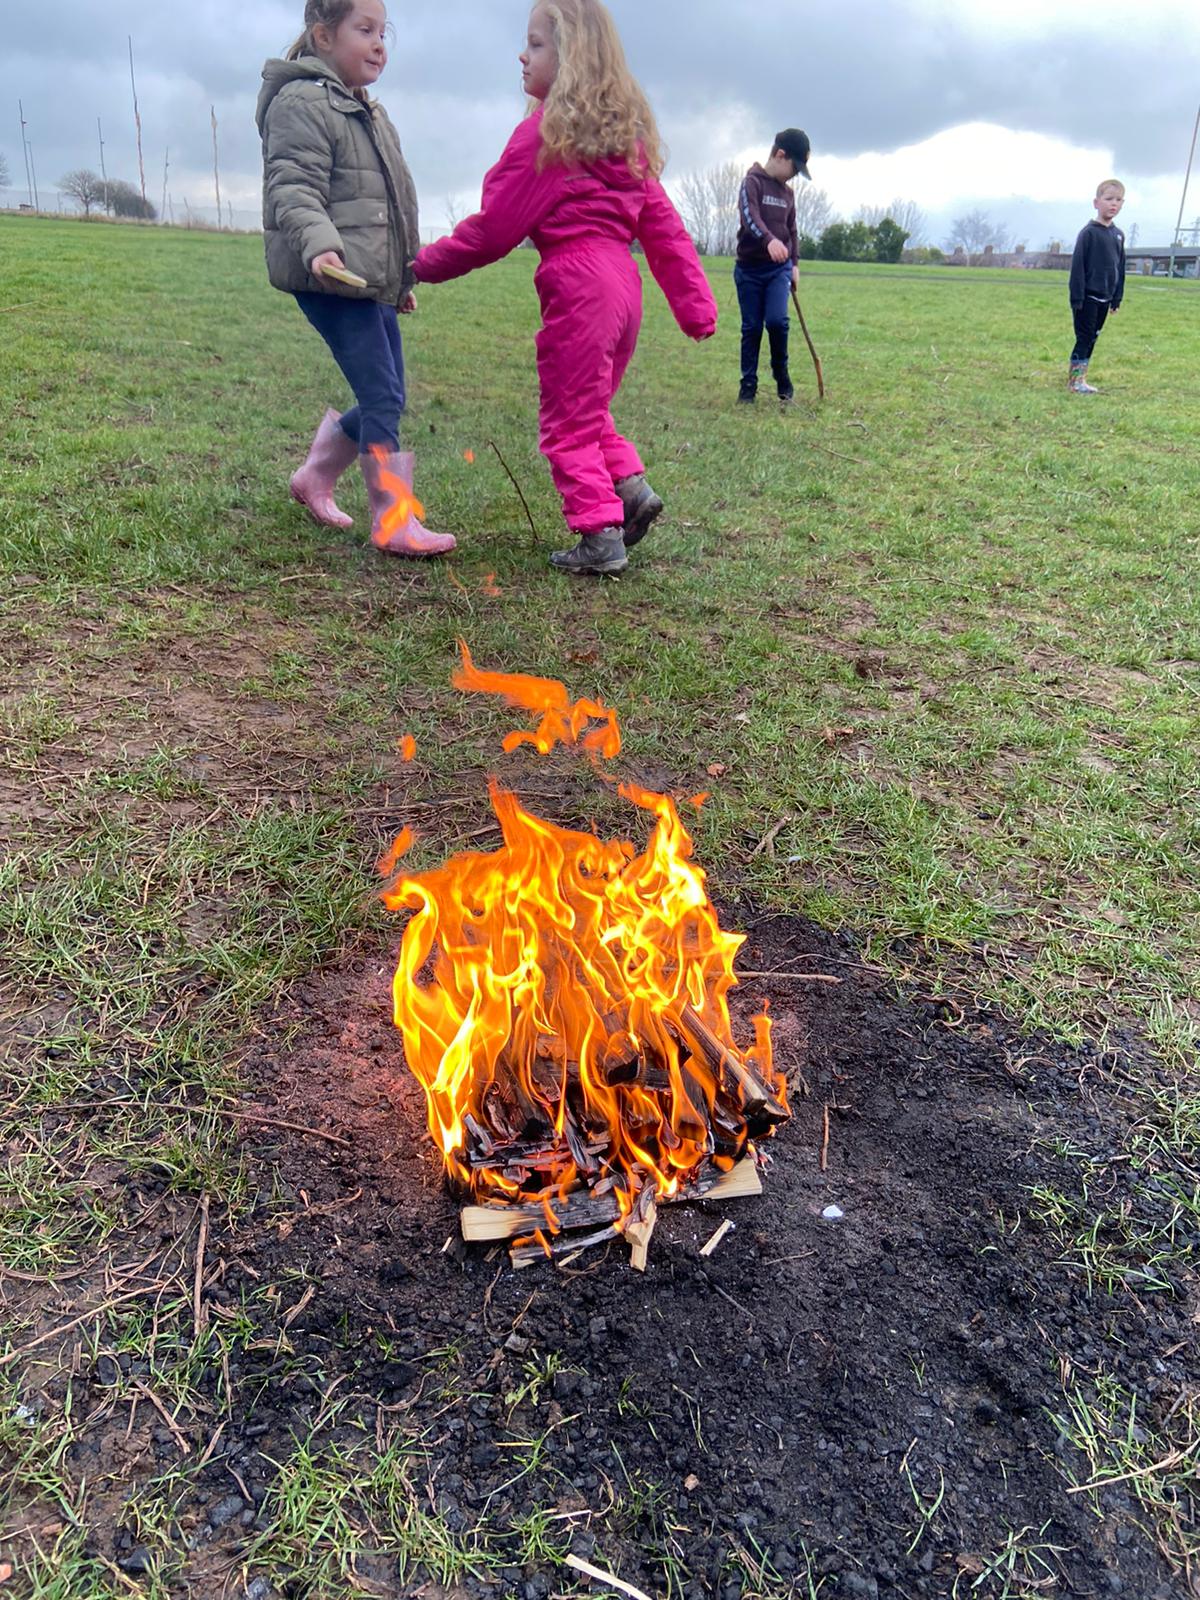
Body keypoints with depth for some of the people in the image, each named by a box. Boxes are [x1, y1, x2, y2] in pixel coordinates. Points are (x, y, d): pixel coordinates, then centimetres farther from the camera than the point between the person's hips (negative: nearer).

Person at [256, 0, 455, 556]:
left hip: (372, 282, 10)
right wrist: (319, 244, -37)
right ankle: (394, 522, -8)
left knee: (385, 398, 10)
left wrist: (403, 277, 32)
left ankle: (315, 476, 29)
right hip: (329, 280, -10)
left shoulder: (370, 113, 23)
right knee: (381, 396, -14)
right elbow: (294, 189, -19)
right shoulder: (301, 103, -7)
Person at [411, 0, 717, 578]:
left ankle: (601, 537, 0)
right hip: (621, 280, 8)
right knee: (590, 409, 22)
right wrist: (694, 302, 11)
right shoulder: (624, 131, 16)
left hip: (577, 283, -8)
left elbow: (492, 230, -7)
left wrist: (423, 265, 4)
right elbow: (662, 225, 13)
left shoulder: (545, 131, -8)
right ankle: (631, 485, 9)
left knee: (568, 421, 1)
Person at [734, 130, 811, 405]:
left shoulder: (787, 191, 12)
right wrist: (769, 239, -43)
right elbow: (750, 215, -26)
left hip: (780, 268, 4)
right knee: (751, 328, 1)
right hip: (750, 268, -3)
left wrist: (795, 263, 15)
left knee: (777, 320, -14)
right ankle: (748, 384, 11)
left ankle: (782, 375, 4)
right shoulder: (753, 181, -8)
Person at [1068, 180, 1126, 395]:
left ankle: (1080, 378, 14)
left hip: (1104, 298, 7)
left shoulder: (1118, 235, 11)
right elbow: (1077, 265, -11)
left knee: (1092, 338, 9)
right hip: (1088, 296, -7)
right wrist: (1077, 297, -15)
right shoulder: (1089, 232, -9)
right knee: (1084, 338, -6)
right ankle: (1075, 379, -1)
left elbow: (1121, 267, 16)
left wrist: (1117, 298, 13)